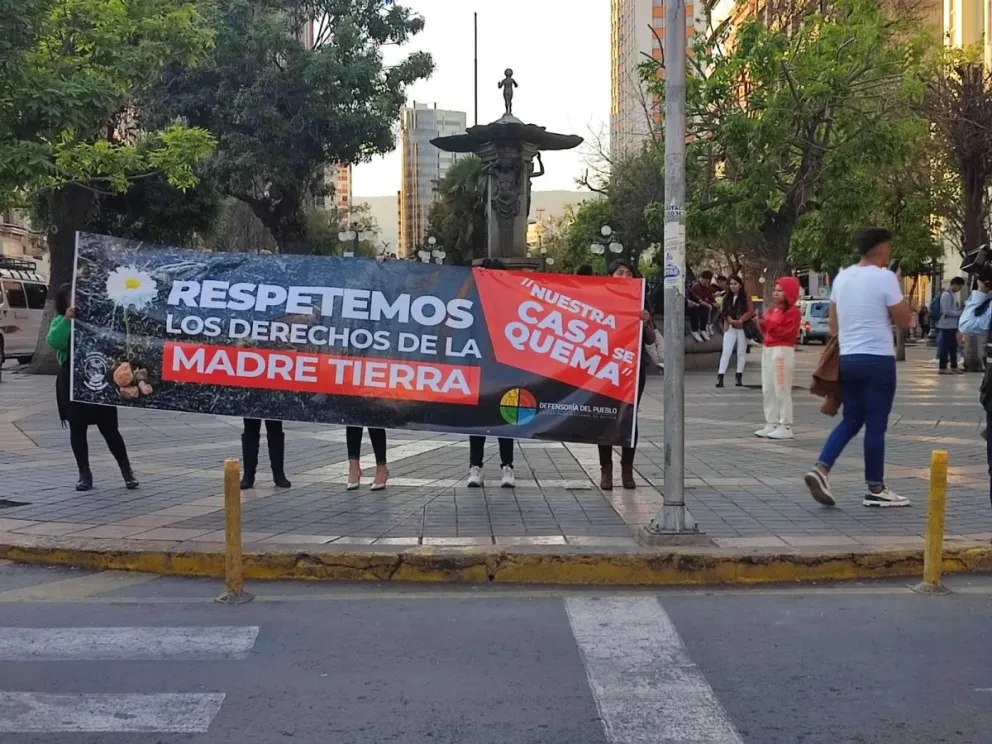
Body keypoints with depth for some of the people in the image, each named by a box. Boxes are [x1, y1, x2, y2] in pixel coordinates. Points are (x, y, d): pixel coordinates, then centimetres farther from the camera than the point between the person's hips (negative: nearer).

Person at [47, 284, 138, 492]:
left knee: (109, 428, 2)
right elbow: (54, 342, -16)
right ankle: (84, 473, 15)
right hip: (72, 382, 0)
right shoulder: (60, 321, 3)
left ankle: (127, 470, 11)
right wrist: (67, 320, -26)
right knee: (77, 429, 5)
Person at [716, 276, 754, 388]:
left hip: (743, 328, -2)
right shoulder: (726, 298, 11)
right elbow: (724, 312, 6)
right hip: (730, 328, 2)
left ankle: (739, 376, 13)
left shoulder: (746, 298, 0)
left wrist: (740, 320, -20)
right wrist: (731, 320, -12)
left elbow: (750, 312, -7)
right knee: (726, 352, -7)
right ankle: (720, 376, -13)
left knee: (741, 352, 5)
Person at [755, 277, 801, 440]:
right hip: (768, 350, 9)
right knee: (767, 390, 9)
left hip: (783, 351, -9)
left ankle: (786, 427, -7)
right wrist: (762, 324, 5)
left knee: (782, 391, -10)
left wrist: (769, 323, -16)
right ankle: (771, 424, 14)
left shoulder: (792, 311, -6)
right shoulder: (772, 310, 20)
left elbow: (788, 333, -16)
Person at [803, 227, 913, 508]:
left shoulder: (841, 277, 10)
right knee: (875, 425, 1)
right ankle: (876, 490, 8)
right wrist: (899, 290, 6)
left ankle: (821, 469, -2)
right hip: (877, 359, -7)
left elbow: (833, 323, 15)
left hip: (847, 358, 7)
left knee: (851, 421, 15)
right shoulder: (884, 277, -11)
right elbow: (904, 321, -6)